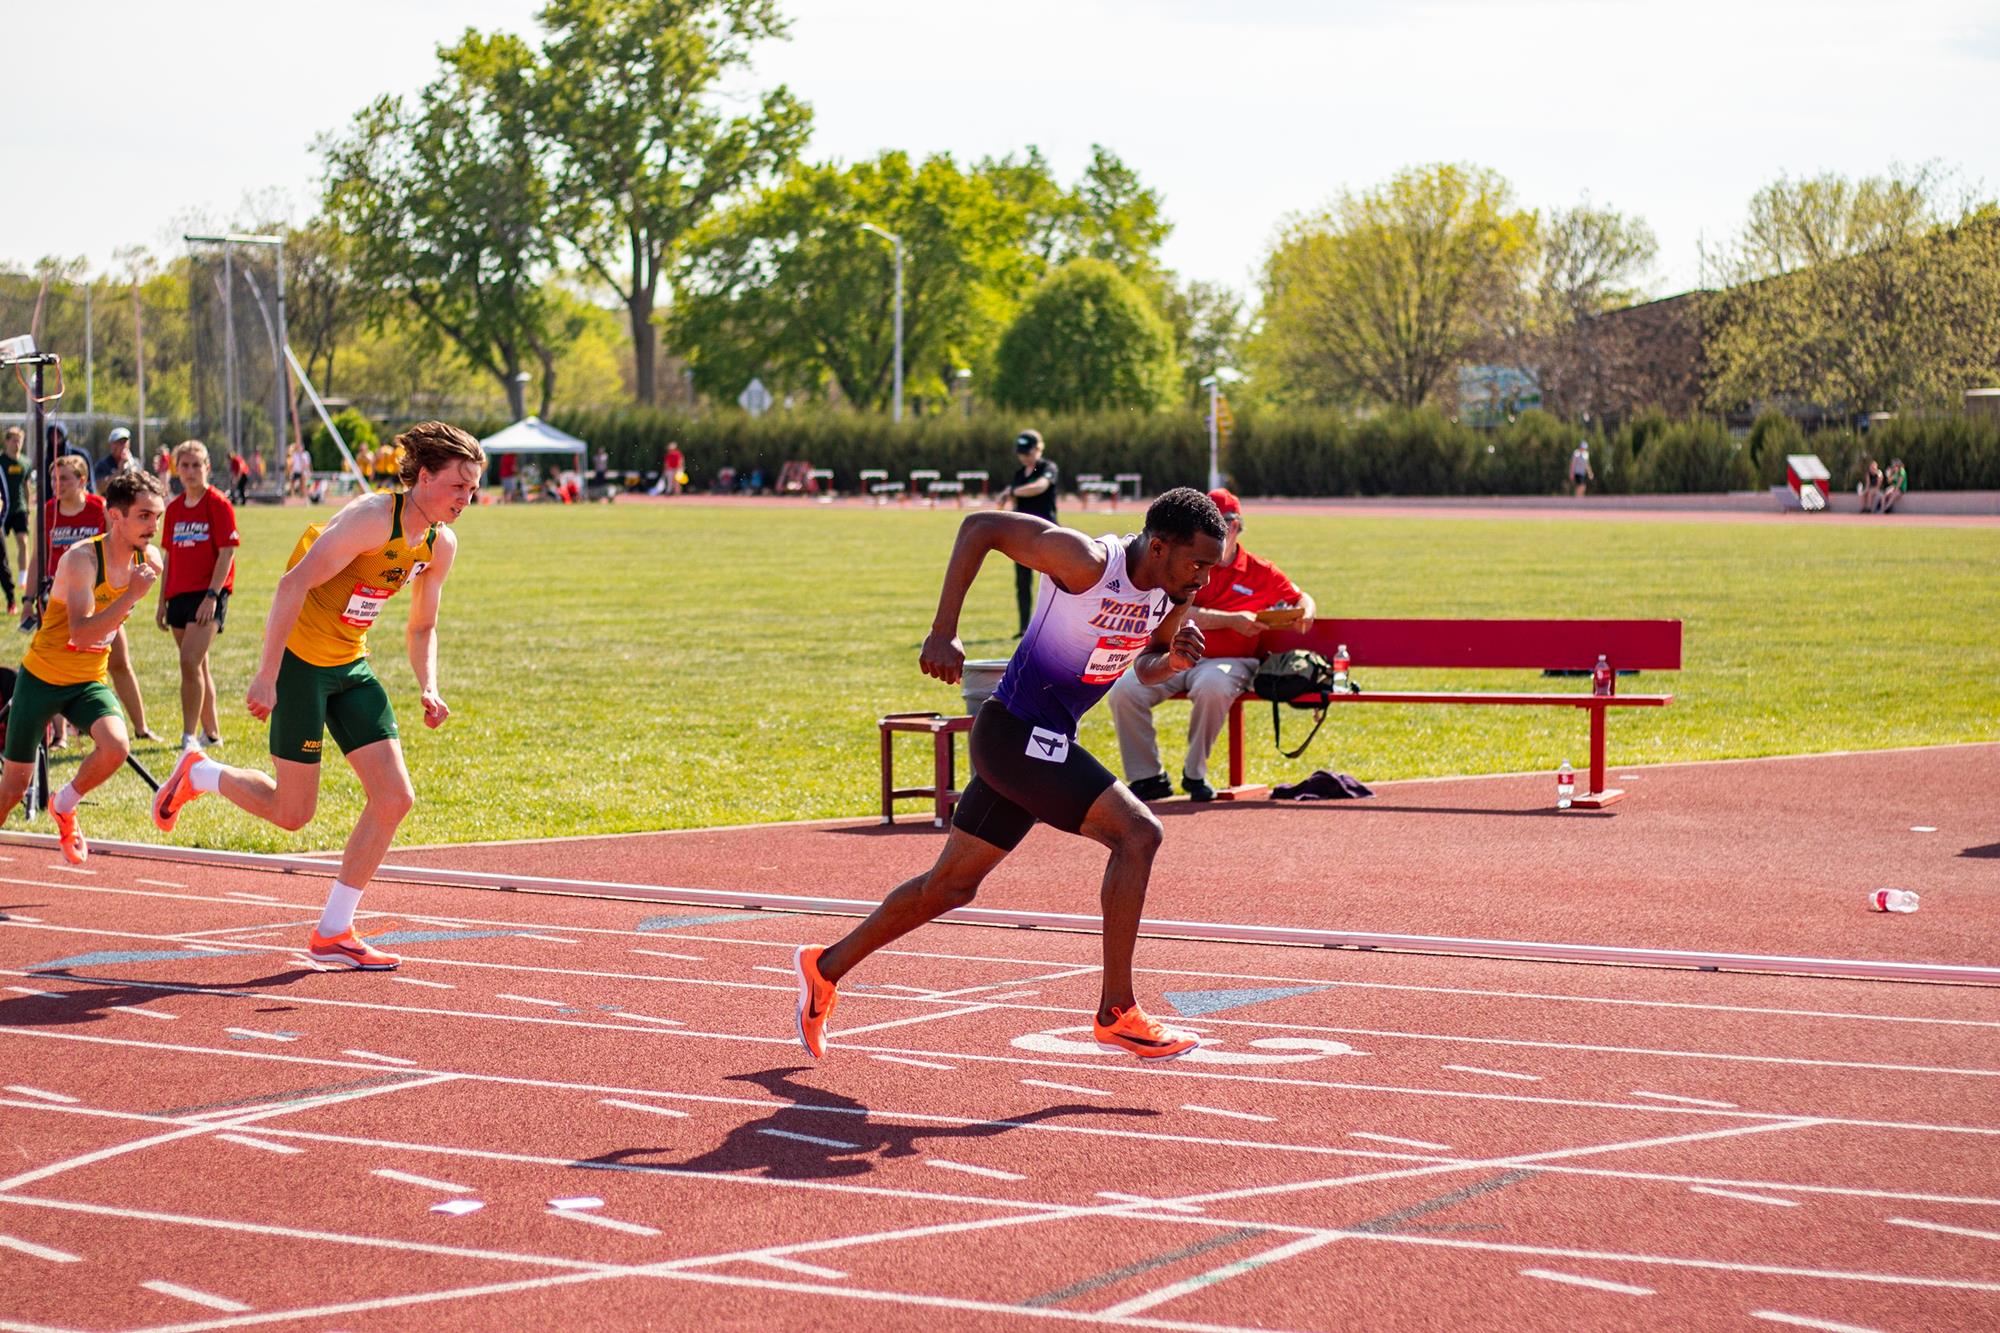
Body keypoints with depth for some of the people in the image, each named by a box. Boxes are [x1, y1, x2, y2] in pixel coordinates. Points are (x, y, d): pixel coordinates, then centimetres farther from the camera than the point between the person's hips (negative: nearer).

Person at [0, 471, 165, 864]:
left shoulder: (150, 561, -4)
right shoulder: (82, 558, -24)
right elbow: (82, 633, -36)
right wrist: (131, 595, -40)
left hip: (90, 681, 4)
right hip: (42, 678, -4)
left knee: (116, 747, -26)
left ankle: (64, 806, 4)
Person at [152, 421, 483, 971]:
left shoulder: (441, 545, 3)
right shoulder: (372, 517, -22)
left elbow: (422, 627, 16)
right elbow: (293, 584, -25)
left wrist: (428, 689, -2)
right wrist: (266, 675, -28)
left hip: (351, 666, 8)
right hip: (300, 658, -8)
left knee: (395, 798, -3)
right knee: (291, 812, -3)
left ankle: (333, 932, 7)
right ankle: (196, 774, 26)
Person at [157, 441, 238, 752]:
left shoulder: (218, 504, -6)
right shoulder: (174, 508, 13)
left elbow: (227, 553, -11)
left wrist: (212, 595, -18)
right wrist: (163, 601, 16)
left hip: (208, 595, -7)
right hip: (179, 595, 7)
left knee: (190, 661, -18)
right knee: (197, 667, 12)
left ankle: (189, 736, -16)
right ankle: (211, 732, 23)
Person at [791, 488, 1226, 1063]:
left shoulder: (1174, 591, 2)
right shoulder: (1087, 562, -22)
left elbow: (1145, 667, 18)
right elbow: (980, 526, -18)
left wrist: (1175, 659, -6)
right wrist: (944, 631, -22)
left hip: (1038, 743, 9)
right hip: (1018, 733, -9)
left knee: (952, 885, 17)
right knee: (1137, 833, -17)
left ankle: (827, 967, 33)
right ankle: (1116, 1012, -12)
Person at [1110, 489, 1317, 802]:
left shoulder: (1260, 573, 9)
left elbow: (1301, 599, 20)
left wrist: (1304, 614, -6)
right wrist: (1232, 620, -18)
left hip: (1227, 662, -2)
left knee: (1212, 686, -39)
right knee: (1124, 689, -24)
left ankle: (1195, 774, -18)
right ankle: (1148, 777, -11)